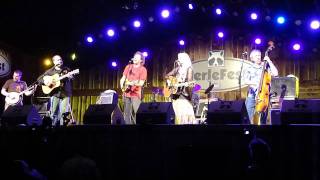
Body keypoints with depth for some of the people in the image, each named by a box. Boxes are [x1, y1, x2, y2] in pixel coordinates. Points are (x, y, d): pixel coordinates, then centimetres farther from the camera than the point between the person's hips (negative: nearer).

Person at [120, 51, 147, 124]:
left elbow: (141, 83, -10)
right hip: (126, 93, 5)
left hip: (136, 94, -5)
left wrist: (134, 83, -27)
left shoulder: (143, 69, -2)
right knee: (126, 113, 4)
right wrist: (122, 85, -3)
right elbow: (123, 78, 15)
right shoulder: (128, 67, 13)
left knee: (136, 113, -12)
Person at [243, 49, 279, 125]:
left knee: (262, 120, -8)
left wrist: (269, 61, -3)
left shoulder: (266, 67, 12)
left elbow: (275, 73, -4)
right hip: (252, 96, 1)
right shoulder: (249, 69, 11)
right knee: (252, 120, -5)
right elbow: (246, 81, -2)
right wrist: (256, 83, -17)